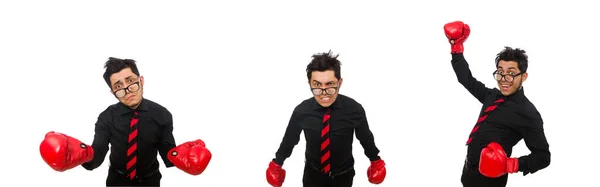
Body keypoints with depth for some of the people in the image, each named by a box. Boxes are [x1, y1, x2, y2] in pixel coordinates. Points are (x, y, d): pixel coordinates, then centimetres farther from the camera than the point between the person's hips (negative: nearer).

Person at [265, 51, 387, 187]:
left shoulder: (355, 109, -22)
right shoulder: (301, 111, -21)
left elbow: (365, 137, -3)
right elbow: (290, 138, -2)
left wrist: (375, 160, 13)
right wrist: (277, 163, 11)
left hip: (343, 175, 0)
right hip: (313, 174, 0)